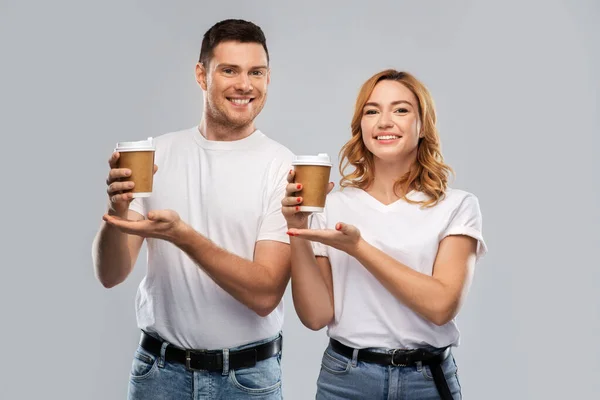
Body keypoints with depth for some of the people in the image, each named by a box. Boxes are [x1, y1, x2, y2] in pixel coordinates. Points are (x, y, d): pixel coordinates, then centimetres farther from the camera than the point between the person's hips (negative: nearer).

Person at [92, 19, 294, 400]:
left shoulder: (284, 167, -11)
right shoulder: (157, 154, -2)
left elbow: (265, 295, -17)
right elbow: (111, 276, -3)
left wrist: (182, 235, -28)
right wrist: (117, 210, -22)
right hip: (158, 367, 2)